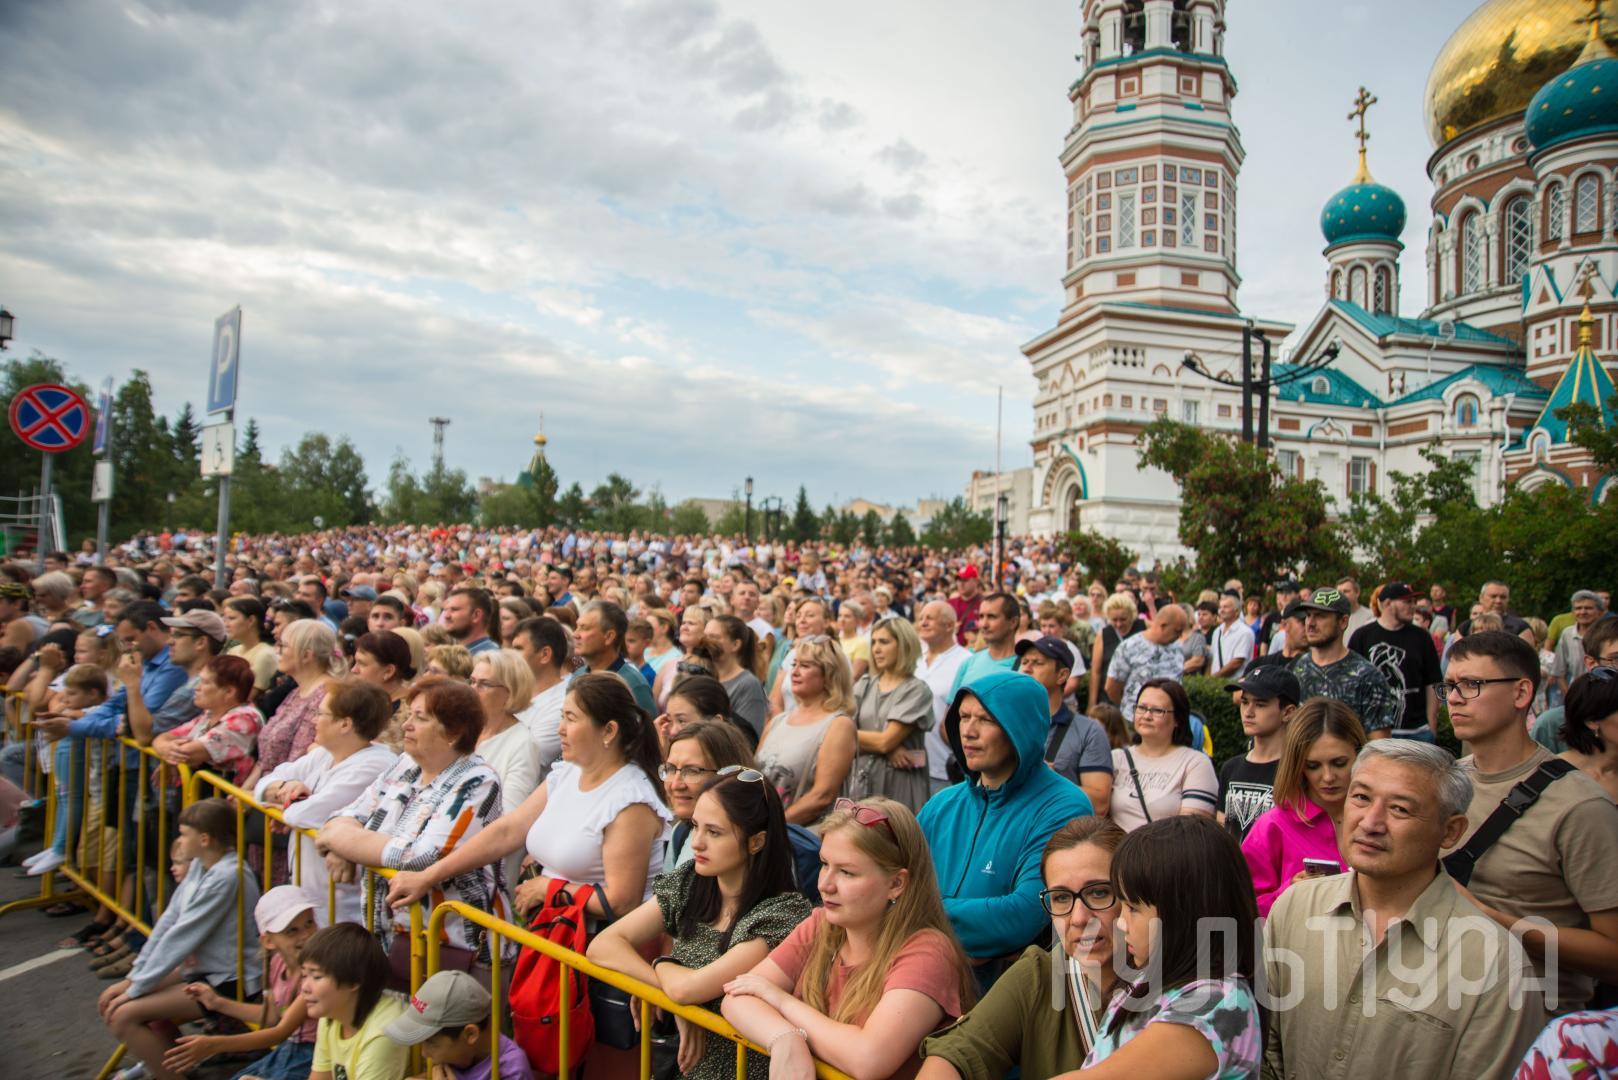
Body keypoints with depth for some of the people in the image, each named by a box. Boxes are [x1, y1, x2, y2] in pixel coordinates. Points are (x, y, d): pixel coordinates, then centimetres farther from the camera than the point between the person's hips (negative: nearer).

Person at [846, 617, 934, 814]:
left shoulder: (916, 690, -5)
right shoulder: (864, 684, 10)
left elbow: (885, 741, -12)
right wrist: (886, 749, -12)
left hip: (898, 783, -4)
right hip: (860, 779, 4)